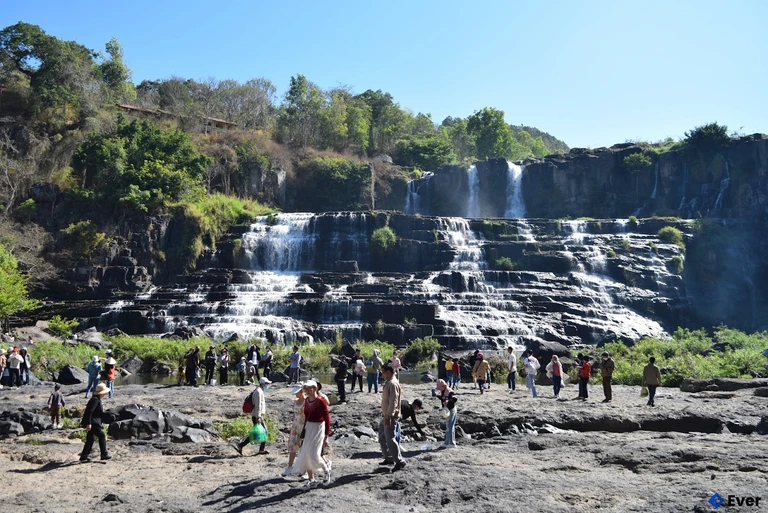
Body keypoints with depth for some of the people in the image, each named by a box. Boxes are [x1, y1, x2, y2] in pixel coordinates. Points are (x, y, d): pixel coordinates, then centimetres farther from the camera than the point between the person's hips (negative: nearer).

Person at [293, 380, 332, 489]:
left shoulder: (321, 402, -16)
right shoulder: (306, 401, 4)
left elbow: (327, 419, -13)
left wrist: (326, 437, -13)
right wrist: (304, 430, 16)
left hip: (319, 428, -7)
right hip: (308, 428, 7)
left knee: (314, 454, -11)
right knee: (306, 455, 6)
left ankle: (327, 470, 18)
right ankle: (311, 480, 18)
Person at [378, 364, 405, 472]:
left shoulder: (393, 384, -20)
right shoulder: (388, 382, 12)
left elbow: (393, 401, -26)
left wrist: (389, 416, -29)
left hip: (390, 417, -10)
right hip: (386, 415, 10)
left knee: (390, 439, -8)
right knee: (382, 438, 17)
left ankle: (399, 461, -1)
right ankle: (388, 458, 27)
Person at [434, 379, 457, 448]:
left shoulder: (449, 392, -20)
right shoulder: (443, 392, 9)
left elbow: (454, 399, -32)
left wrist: (448, 401, -46)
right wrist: (437, 396, 9)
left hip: (451, 410, -11)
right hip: (446, 411, 11)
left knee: (450, 426, -10)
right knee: (447, 427, 17)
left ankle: (452, 443, -6)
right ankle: (447, 442, 26)